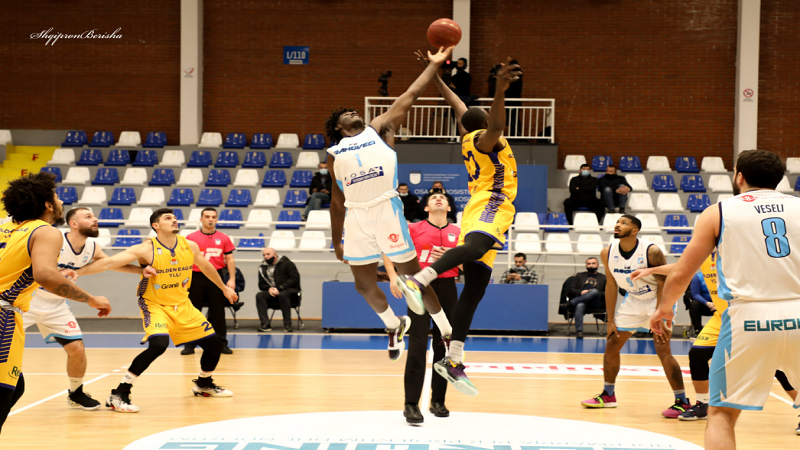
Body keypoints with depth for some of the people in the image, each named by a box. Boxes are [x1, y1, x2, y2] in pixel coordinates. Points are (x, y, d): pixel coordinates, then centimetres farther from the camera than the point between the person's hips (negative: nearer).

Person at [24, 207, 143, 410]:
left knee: (77, 349, 2)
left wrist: (142, 270, 5)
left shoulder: (92, 248, -3)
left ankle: (76, 394, 23)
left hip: (56, 306, 5)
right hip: (27, 300, -5)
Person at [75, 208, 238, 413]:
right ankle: (119, 394, -22)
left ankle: (203, 384, 37)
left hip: (183, 306, 6)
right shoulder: (147, 249, -19)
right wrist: (77, 273, -34)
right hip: (155, 305, -6)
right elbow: (109, 262, -26)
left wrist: (224, 288, 28)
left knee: (214, 345, 6)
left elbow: (206, 267, 17)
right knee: (159, 344, -32)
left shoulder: (190, 246, -3)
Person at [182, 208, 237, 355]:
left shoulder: (224, 238, 5)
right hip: (196, 277, 0)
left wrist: (232, 278, -3)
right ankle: (190, 344, 11)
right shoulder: (191, 238, 3)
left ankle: (222, 343, 10)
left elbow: (230, 259, 6)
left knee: (218, 312, 3)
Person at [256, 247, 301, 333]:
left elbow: (294, 279, -10)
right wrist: (269, 288, -9)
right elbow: (261, 285, 15)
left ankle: (287, 325, -34)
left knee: (282, 295, -38)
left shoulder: (286, 263, -2)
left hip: (289, 290, -5)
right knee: (259, 295, -24)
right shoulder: (263, 268, 13)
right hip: (271, 292, 5)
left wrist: (279, 288, -17)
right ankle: (265, 324, -31)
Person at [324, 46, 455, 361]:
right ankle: (394, 326, 36)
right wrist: (336, 241, 18)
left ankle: (449, 337, 10)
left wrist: (434, 64, 8)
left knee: (412, 276, 0)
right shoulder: (334, 154, 18)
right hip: (355, 218, 3)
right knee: (364, 284, 10)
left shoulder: (380, 129, 12)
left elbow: (410, 95, 10)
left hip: (387, 210, -3)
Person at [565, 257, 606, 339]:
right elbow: (570, 290, 19)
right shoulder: (580, 276, 31)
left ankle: (571, 303, -38)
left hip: (595, 301, 0)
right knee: (580, 305, -39)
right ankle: (579, 331, -49)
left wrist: (596, 294, -6)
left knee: (594, 291, -37)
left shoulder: (603, 278, 27)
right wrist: (581, 292, -1)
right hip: (580, 300, 0)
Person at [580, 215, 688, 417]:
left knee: (663, 350, -15)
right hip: (633, 300, 6)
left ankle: (682, 402, -6)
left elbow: (664, 284, -21)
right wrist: (611, 320, -1)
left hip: (658, 300, -6)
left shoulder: (651, 252, -27)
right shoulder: (608, 253, -11)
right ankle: (607, 395, 23)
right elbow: (611, 285, 0)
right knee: (611, 344, 7)